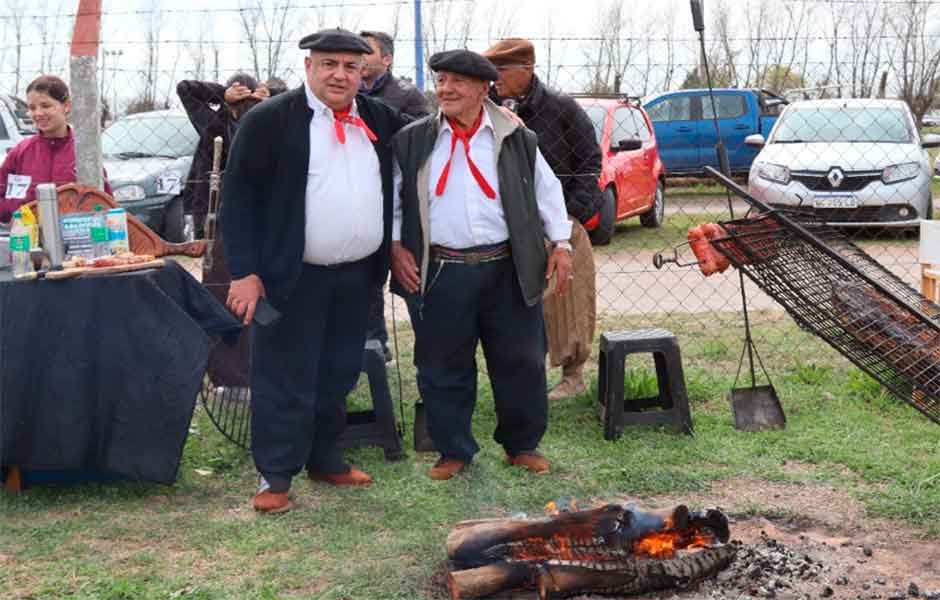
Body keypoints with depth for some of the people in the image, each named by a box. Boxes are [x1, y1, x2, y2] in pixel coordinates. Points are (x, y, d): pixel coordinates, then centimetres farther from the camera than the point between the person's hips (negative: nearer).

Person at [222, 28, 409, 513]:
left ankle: (324, 458, 30)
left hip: (357, 274, 5)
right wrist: (244, 272, -14)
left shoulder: (380, 119, 7)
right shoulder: (269, 119, -8)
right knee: (285, 378, 1)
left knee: (338, 375, 15)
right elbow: (238, 196, -9)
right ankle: (276, 474, 12)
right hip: (292, 275, -5)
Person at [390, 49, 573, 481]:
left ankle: (522, 445, 26)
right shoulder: (413, 141, 4)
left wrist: (561, 244, 7)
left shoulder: (515, 139, 5)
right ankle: (454, 451, 22)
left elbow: (546, 191, 11)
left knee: (520, 362, 8)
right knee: (444, 368, 6)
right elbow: (392, 198, 10)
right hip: (439, 274, 0)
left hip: (508, 270, 1)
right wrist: (395, 246, 0)